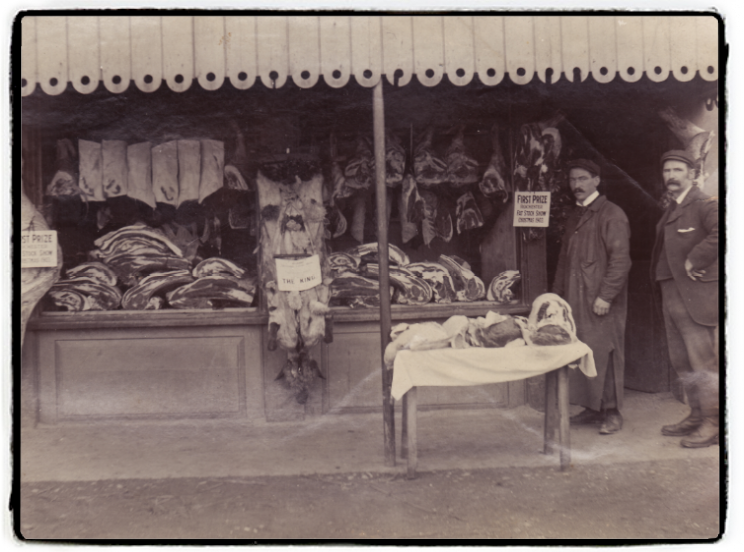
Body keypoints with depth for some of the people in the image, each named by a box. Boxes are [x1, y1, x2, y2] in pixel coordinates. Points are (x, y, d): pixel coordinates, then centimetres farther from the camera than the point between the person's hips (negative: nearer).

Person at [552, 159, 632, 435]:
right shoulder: (573, 218, 18)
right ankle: (591, 408, 17)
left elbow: (620, 259, -12)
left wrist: (606, 296, -18)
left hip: (601, 302, -7)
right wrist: (558, 293, 16)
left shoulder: (611, 215, -5)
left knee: (603, 353, -4)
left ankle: (611, 412, 6)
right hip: (575, 299, 7)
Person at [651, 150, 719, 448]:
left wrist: (695, 260, -22)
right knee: (681, 362, 15)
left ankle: (713, 424, 5)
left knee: (703, 362, -4)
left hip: (696, 297, -9)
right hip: (672, 297, 9)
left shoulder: (704, 203, -9)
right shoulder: (672, 210, 19)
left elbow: (722, 231, -28)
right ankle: (697, 415, 27)